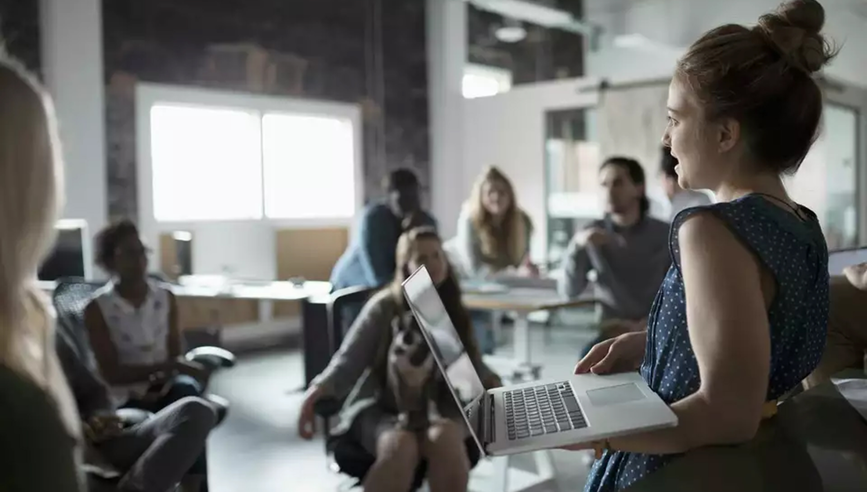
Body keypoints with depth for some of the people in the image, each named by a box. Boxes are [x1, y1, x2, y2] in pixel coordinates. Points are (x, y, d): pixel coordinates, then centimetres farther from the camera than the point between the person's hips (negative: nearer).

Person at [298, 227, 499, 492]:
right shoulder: (384, 307, 1)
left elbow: (472, 364, 20)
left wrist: (494, 384, -2)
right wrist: (318, 390, -23)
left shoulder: (453, 310, 14)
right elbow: (348, 361, -3)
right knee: (400, 447, -37)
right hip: (381, 407, -2)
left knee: (445, 438, -34)